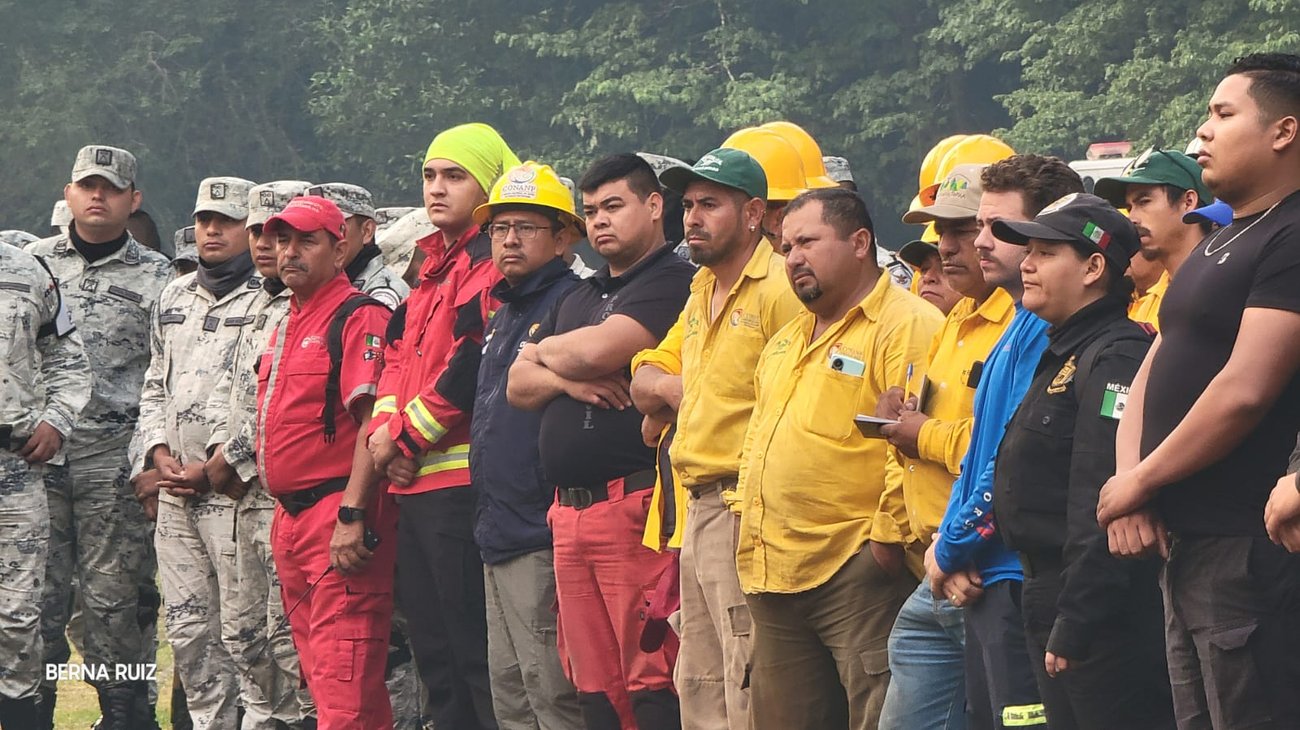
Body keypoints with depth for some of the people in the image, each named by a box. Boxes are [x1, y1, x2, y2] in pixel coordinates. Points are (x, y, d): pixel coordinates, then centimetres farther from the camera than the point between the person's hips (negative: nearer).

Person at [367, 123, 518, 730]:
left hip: (460, 480, -10)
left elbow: (474, 365, -20)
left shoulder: (490, 262, -10)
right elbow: (399, 354, 21)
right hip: (414, 482, 10)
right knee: (433, 652, 13)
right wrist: (385, 426, 3)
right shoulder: (435, 266, 21)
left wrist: (407, 434, -12)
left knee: (475, 654, -10)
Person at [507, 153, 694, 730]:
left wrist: (548, 350, 5)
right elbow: (518, 386, 19)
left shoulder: (673, 283, -5)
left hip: (634, 505, -9)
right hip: (569, 510, 9)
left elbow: (597, 350, -17)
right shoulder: (578, 298, 24)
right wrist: (568, 379, -3)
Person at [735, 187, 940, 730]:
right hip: (775, 578, 9)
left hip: (858, 573, -9)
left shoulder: (908, 327, -9)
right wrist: (746, 522, 18)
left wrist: (887, 535, -18)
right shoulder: (786, 340, 22)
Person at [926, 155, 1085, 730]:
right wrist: (950, 553, 6)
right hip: (983, 583, 10)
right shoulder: (1019, 327, 17)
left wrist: (950, 549, -6)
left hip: (1023, 575, -10)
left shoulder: (1050, 332, -15)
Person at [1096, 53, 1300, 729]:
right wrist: (1129, 483, 0)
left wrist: (1141, 481, -11)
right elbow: (1155, 368, 18)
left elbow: (1244, 391, -22)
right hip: (1187, 545, 11)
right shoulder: (1222, 242, 20)